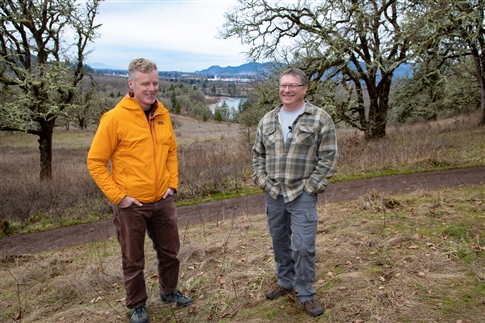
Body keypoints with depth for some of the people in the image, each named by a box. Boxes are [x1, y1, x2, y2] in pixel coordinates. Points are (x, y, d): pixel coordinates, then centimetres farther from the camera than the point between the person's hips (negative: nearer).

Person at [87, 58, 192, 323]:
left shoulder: (163, 115, 2)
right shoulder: (115, 117, -14)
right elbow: (96, 162, -11)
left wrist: (172, 184, 5)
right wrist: (118, 196, -14)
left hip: (162, 201, 5)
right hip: (130, 205, -5)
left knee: (169, 251, 19)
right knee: (133, 260, 12)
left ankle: (169, 292, 43)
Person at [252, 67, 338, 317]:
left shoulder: (320, 119, -6)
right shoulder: (267, 120, 8)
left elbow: (328, 157, -7)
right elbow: (258, 154, 15)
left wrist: (311, 186, -11)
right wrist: (261, 180, 4)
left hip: (302, 195, -4)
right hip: (273, 194, 5)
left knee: (303, 246, -2)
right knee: (279, 242, 16)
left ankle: (305, 294, 18)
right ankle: (285, 282, 36)